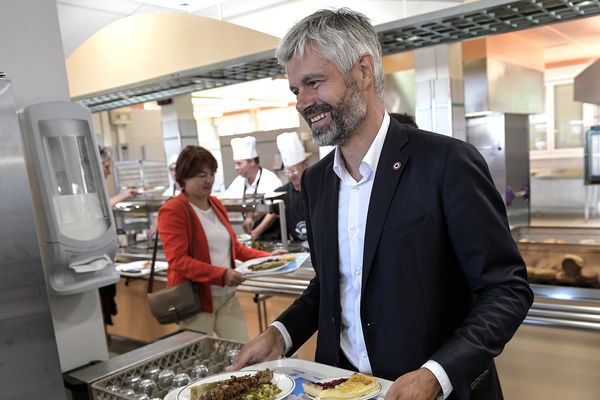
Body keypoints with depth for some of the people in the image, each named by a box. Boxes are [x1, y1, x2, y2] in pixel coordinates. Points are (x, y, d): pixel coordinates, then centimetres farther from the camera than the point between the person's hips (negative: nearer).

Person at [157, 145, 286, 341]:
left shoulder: (216, 204, 12)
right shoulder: (172, 211, -10)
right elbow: (178, 261, -17)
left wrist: (266, 257, 6)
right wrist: (221, 275, -25)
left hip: (227, 296, 6)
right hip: (195, 300, -6)